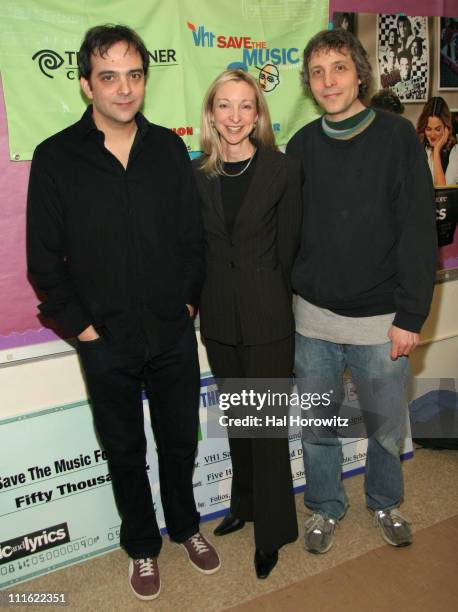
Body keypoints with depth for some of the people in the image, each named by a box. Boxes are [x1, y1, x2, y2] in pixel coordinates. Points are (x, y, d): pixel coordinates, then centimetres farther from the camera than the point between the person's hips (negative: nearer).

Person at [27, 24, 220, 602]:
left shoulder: (169, 148, 1)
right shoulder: (55, 158, -6)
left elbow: (192, 234, 6)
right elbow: (45, 258, -4)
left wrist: (188, 300, 1)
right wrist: (81, 325, -6)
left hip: (173, 334, 2)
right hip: (106, 343, -2)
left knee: (180, 440, 18)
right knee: (125, 451, 16)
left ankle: (185, 526, 45)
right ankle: (142, 545, 41)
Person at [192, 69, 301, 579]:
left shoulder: (283, 169, -5)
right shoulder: (196, 174, 3)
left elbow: (288, 247, -3)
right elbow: (194, 246, 7)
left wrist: (269, 300, -1)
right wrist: (195, 300, 3)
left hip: (267, 317, -4)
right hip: (218, 317, 4)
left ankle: (272, 531, 24)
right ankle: (244, 505, 40)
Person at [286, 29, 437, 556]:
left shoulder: (396, 136, -5)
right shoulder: (301, 145, 4)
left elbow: (418, 232, -8)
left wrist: (410, 316, -11)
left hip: (380, 319, -2)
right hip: (313, 317, 2)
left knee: (385, 426, 14)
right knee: (317, 425, 14)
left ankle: (384, 502, 42)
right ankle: (325, 506, 38)